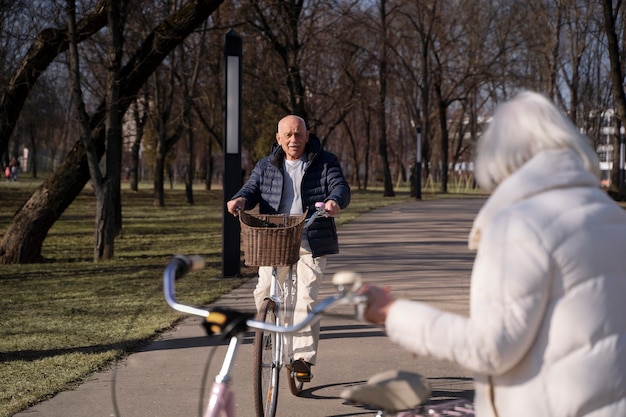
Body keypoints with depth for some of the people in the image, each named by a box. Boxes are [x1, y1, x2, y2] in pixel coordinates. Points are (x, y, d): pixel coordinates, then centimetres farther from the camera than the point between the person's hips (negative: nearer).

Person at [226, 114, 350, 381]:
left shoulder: (325, 162, 5)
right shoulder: (267, 166, 12)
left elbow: (341, 187, -6)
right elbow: (252, 189, 4)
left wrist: (335, 201, -31)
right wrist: (241, 199, -22)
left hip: (311, 242, -2)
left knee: (305, 298, -10)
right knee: (264, 291, -7)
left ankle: (303, 357, -7)